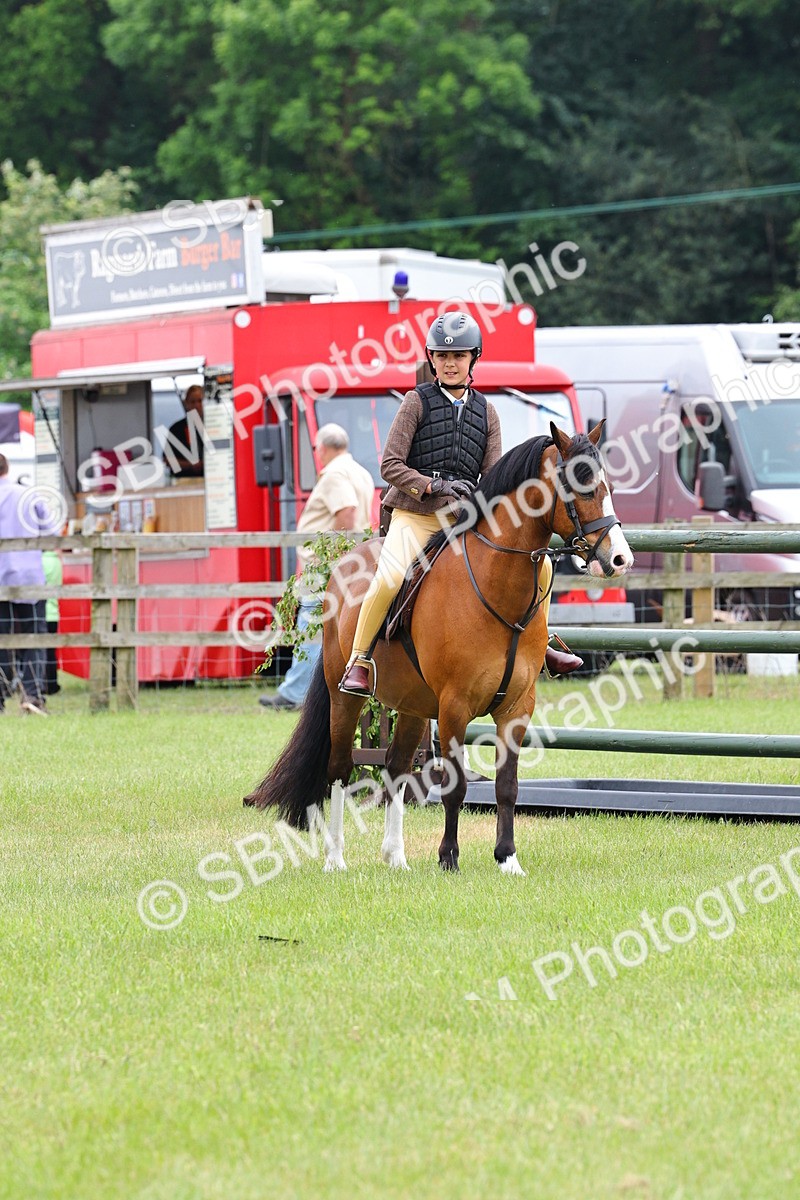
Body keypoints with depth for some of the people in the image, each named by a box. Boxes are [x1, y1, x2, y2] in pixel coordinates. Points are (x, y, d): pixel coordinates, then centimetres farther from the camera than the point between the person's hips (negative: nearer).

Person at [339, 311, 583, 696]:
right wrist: (433, 486, -19)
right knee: (388, 578, -31)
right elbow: (390, 465, -4)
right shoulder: (418, 401, 1)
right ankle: (359, 662, -17)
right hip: (414, 515, -4)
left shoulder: (486, 411, 13)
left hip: (464, 520, 4)